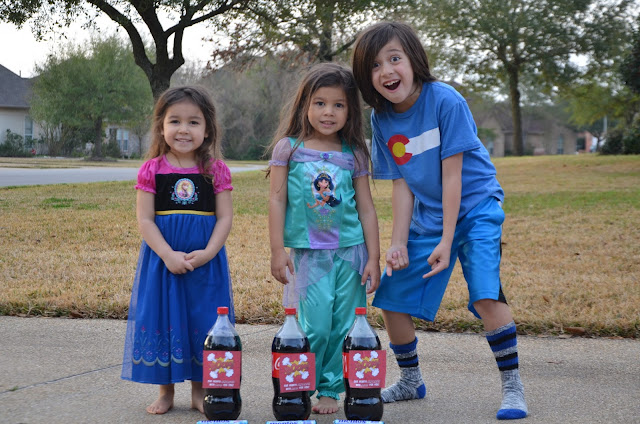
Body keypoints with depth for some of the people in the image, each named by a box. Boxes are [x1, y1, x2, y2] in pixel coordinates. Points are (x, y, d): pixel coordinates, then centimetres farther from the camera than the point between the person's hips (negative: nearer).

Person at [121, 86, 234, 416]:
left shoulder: (216, 170, 0)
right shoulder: (153, 169, -1)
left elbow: (225, 217, -1)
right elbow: (144, 219, -5)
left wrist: (206, 254, -14)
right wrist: (168, 255, -16)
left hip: (206, 260, 0)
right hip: (162, 257, 0)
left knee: (202, 320, 4)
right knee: (161, 320, 5)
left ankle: (199, 390, 19)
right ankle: (165, 391, 19)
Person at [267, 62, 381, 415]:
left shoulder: (353, 155, 7)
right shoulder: (288, 147, 2)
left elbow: (366, 208, 9)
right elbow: (277, 199, 2)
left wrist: (373, 257, 5)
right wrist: (277, 249, -3)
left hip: (350, 251, 2)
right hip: (307, 251, -2)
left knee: (343, 326, 2)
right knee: (315, 326, -8)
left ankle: (330, 389, 16)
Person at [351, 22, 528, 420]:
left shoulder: (445, 100, -19)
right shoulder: (382, 119, -4)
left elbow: (451, 174, -18)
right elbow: (402, 185, -1)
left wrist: (447, 242, -19)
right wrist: (399, 242, -9)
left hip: (474, 209, -5)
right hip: (425, 219, 6)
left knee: (486, 296, -22)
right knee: (392, 300, 5)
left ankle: (513, 385, -6)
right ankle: (411, 381, 27)